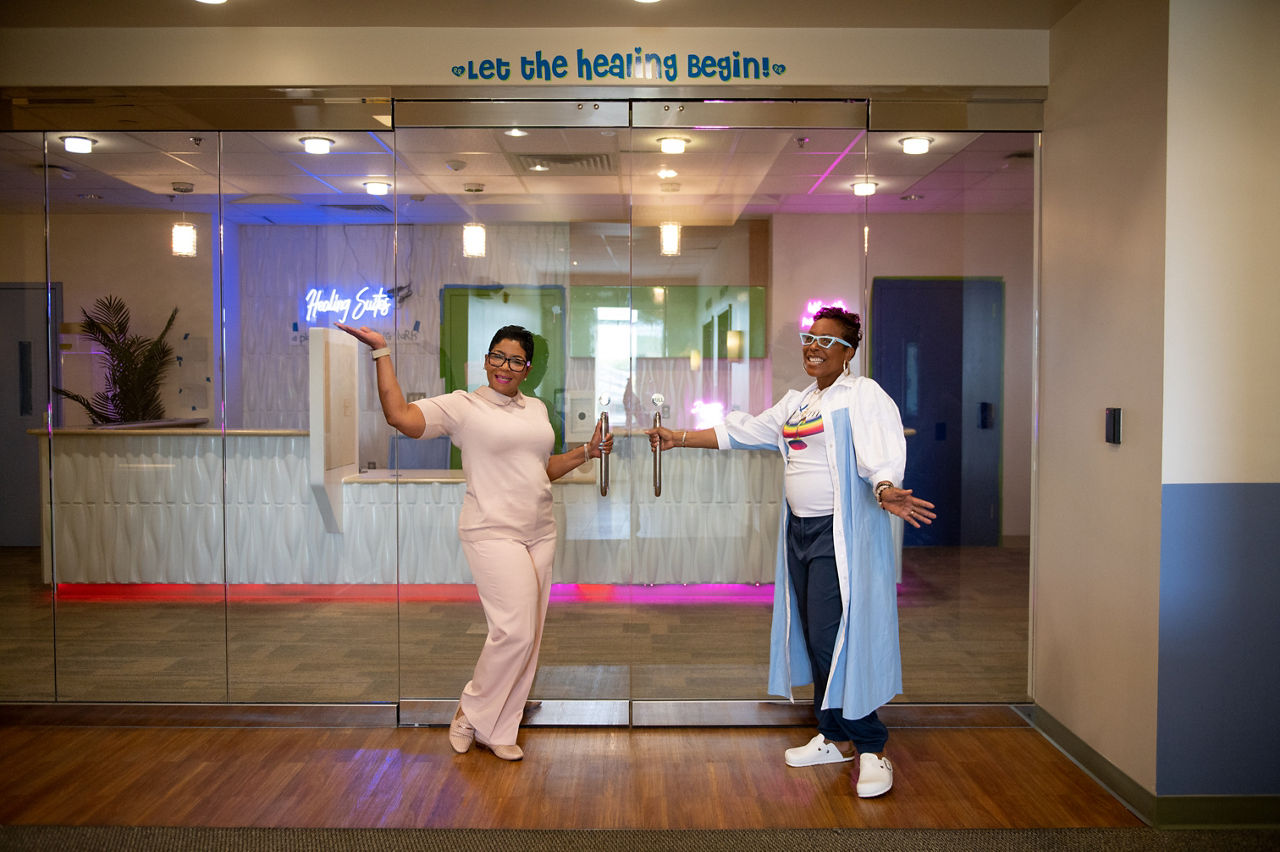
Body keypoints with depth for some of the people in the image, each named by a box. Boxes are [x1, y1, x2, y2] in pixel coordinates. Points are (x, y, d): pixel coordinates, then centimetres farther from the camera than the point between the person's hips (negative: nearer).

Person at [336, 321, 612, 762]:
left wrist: (588, 450, 11)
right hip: (493, 532, -6)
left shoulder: (536, 408, 15)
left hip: (540, 534, 7)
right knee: (515, 630, -16)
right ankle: (472, 711, 10)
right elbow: (399, 415, -18)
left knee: (528, 636, 8)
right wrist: (381, 352, -18)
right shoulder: (461, 405, -4)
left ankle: (498, 730, 22)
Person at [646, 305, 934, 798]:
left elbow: (880, 456, -22)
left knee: (832, 638, -11)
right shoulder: (797, 403, 18)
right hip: (801, 531, 8)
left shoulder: (864, 396, -7)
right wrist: (679, 438, 20)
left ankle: (871, 748, 3)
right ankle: (834, 737, 24)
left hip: (842, 536, -8)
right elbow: (741, 433, 22)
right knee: (813, 638, 11)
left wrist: (886, 492, -43)